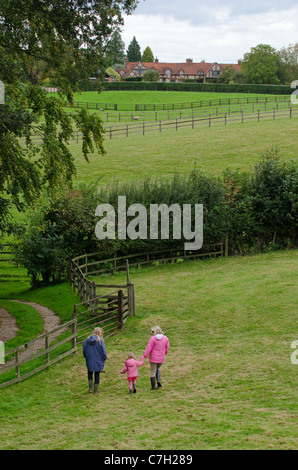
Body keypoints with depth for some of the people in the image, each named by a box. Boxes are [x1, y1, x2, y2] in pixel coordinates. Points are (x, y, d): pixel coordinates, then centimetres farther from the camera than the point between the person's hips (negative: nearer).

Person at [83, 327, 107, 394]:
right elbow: (103, 350, -15)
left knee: (90, 373, 25)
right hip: (98, 361, -2)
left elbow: (84, 349, 1)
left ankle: (90, 388, 13)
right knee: (97, 375, 12)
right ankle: (95, 391, 18)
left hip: (89, 360, 2)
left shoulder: (87, 340, -5)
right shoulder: (100, 340, -15)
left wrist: (86, 356, 16)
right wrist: (105, 358, 2)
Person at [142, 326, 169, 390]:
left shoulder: (153, 338, -16)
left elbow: (149, 348, -16)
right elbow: (167, 348, 6)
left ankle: (153, 387, 12)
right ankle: (158, 380, 6)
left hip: (153, 358, -4)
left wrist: (144, 356, -10)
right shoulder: (165, 338, -1)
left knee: (153, 372, 9)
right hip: (161, 358, 4)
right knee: (158, 369, 28)